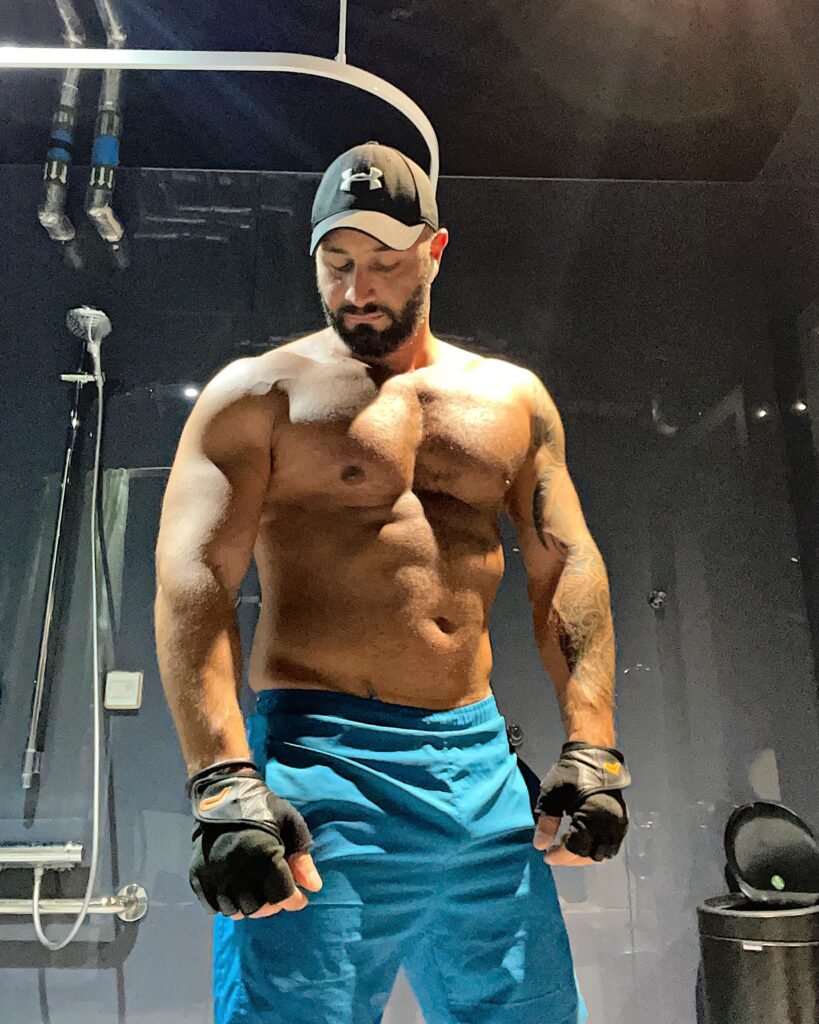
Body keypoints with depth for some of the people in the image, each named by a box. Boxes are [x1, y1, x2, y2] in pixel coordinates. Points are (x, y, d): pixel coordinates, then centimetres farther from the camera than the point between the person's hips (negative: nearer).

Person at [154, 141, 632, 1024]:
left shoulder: (512, 396, 14)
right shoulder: (258, 393, 1)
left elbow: (567, 567, 10)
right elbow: (192, 580, -10)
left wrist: (590, 746, 0)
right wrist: (224, 782, -21)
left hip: (483, 766, 5)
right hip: (316, 761, -4)